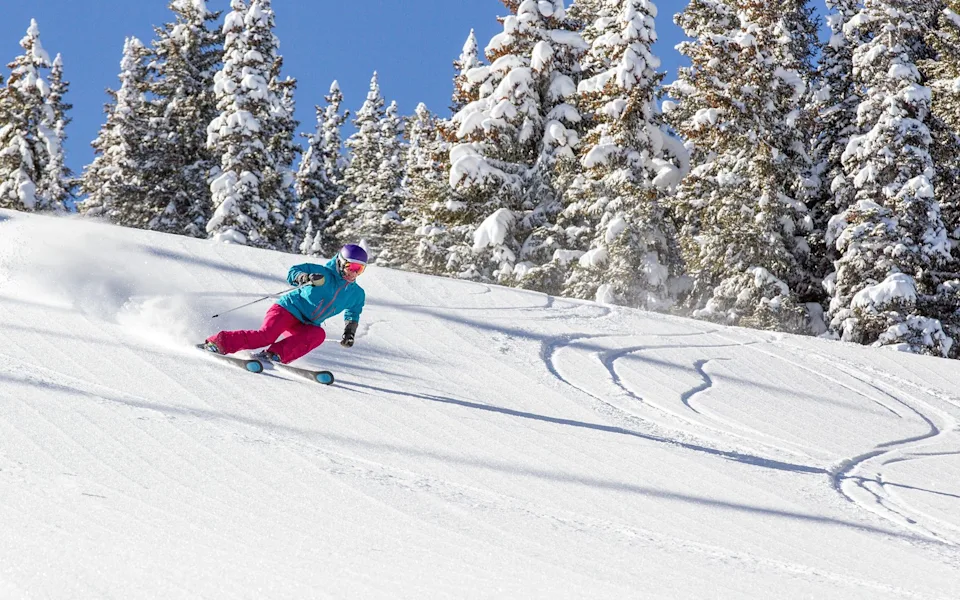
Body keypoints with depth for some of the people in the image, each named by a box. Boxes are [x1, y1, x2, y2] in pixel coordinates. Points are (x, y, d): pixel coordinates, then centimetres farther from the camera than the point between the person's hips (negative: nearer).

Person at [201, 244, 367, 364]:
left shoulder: (357, 295, 6)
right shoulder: (324, 274, -9)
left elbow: (352, 315, 21)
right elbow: (293, 272, -10)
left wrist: (349, 333, 3)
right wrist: (305, 278, -32)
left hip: (305, 325, 5)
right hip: (288, 309, -5)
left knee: (319, 334, -30)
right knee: (266, 335, -27)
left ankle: (276, 354, -33)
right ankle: (218, 342, -19)